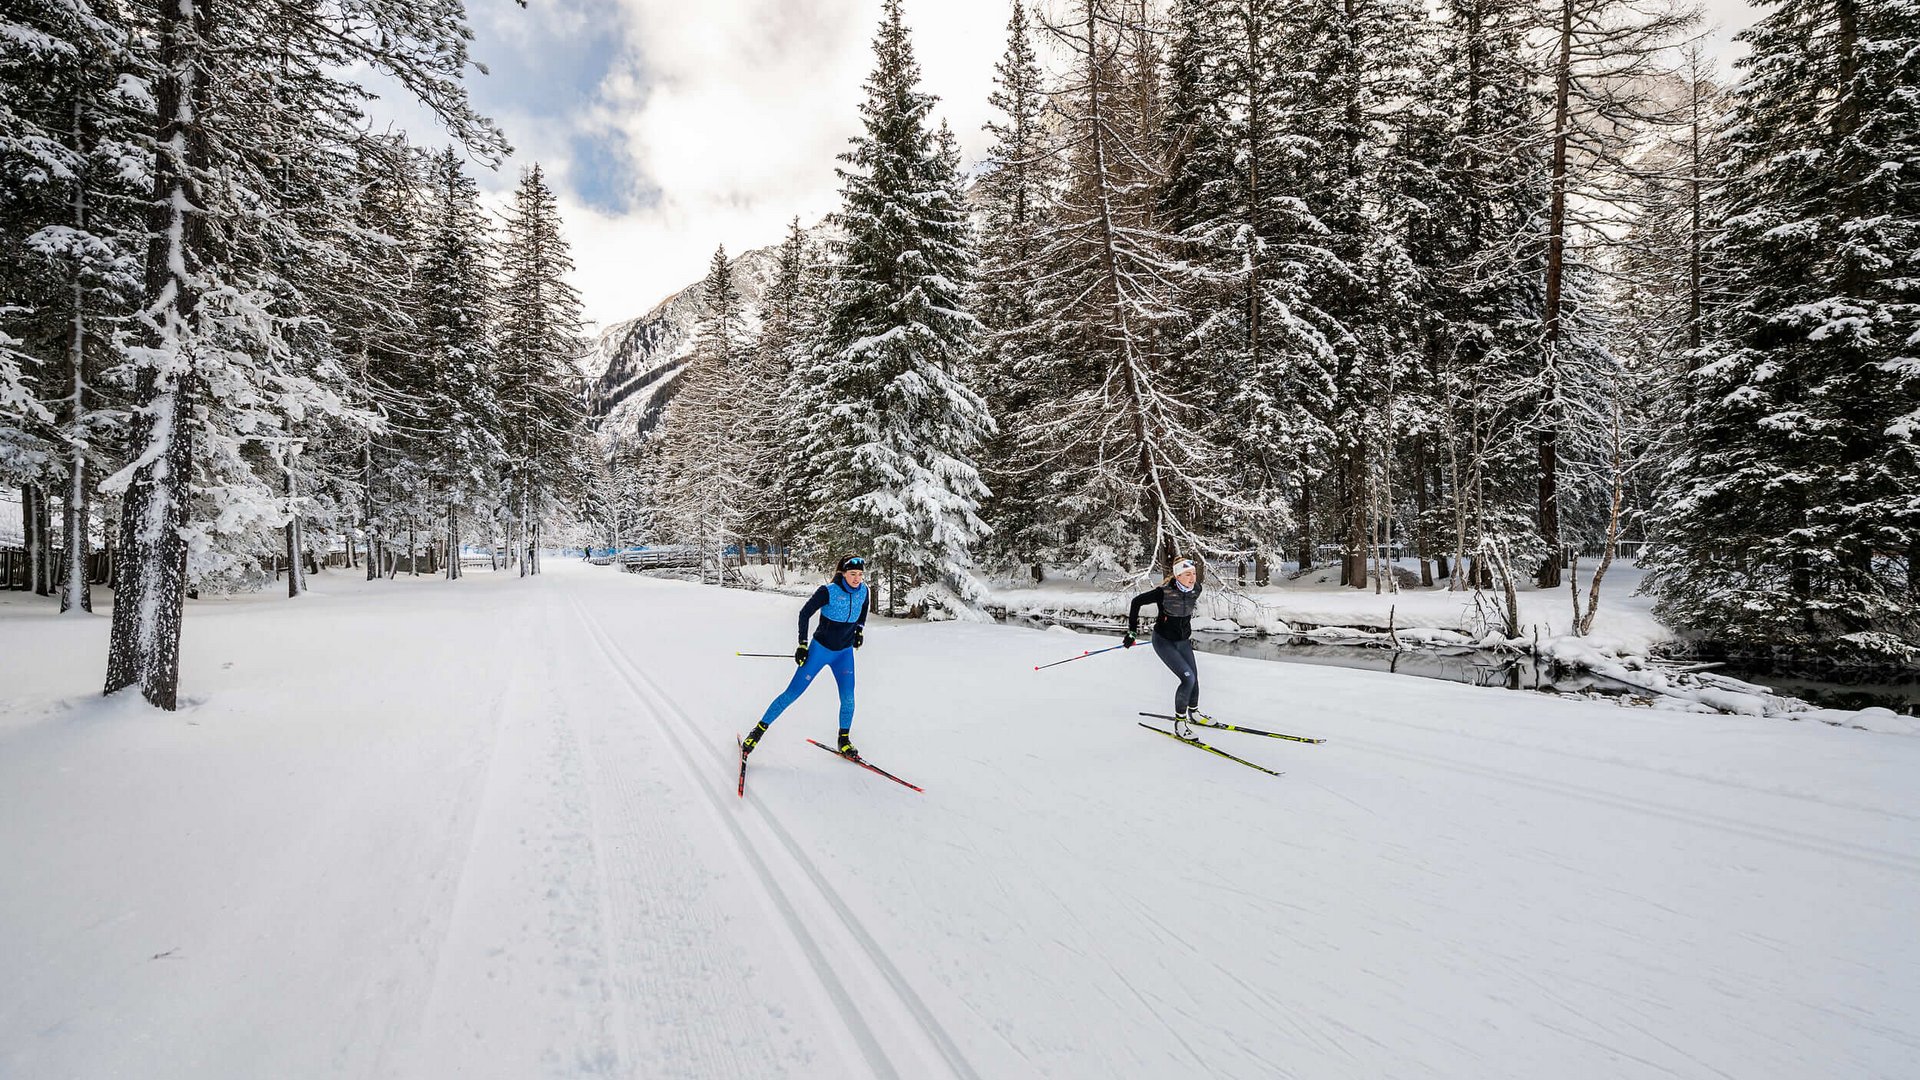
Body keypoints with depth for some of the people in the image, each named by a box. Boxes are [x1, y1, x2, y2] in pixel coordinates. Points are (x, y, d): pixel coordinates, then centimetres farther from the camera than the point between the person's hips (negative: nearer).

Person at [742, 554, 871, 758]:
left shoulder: (863, 591, -7)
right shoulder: (828, 592, -21)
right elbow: (804, 614, -11)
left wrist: (860, 629, 9)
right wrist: (802, 645, -11)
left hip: (845, 652, 4)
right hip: (820, 648, -3)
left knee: (848, 698, -5)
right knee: (793, 692, -3)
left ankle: (844, 739, 17)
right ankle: (759, 729, 11)